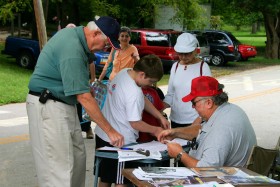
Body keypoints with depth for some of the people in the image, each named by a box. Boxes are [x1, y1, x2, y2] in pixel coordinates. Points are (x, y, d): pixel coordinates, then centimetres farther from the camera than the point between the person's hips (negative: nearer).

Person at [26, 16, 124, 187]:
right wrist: (110, 131, -24)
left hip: (63, 104, 10)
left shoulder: (75, 34, 5)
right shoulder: (72, 50, -26)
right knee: (60, 165, -9)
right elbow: (83, 97, -27)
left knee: (77, 156, 11)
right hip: (49, 107, -10)